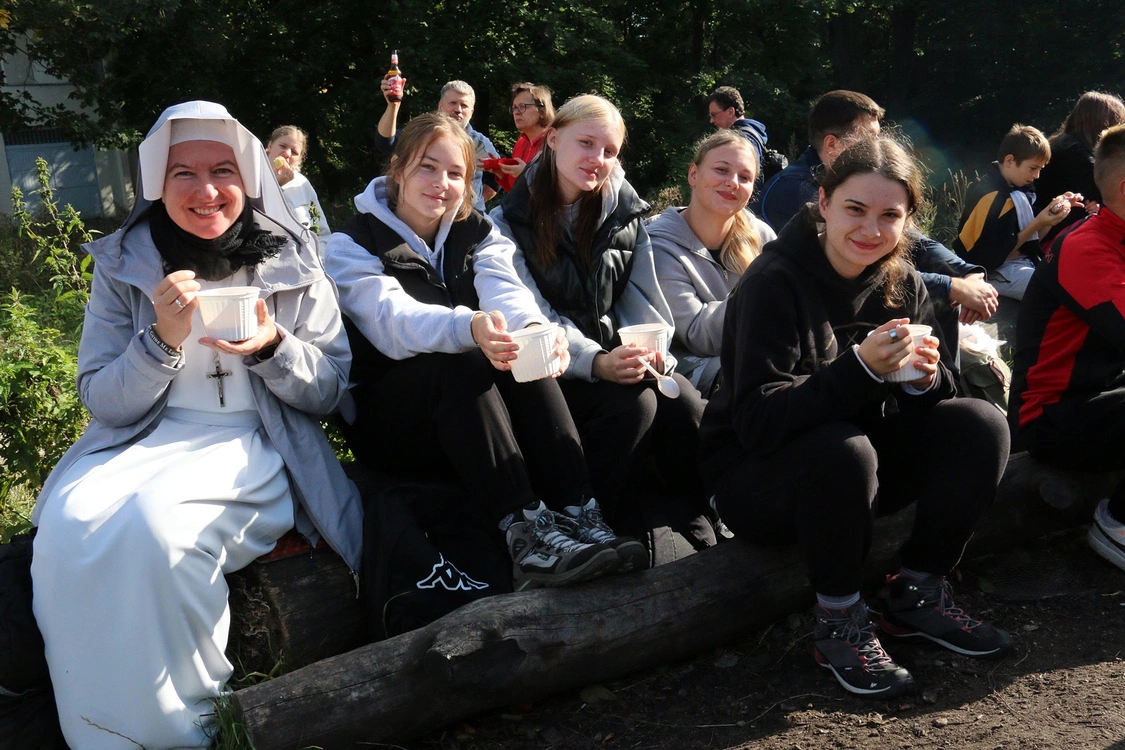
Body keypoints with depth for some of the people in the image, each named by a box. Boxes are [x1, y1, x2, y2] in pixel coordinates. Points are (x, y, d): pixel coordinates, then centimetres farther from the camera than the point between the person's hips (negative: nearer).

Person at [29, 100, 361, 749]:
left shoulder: (292, 260, 3)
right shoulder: (123, 264, 6)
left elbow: (333, 391, 4)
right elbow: (102, 401, 4)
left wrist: (271, 347, -17)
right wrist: (163, 340, -15)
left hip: (253, 446, -2)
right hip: (142, 442, 2)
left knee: (155, 522, -33)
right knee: (70, 526, -30)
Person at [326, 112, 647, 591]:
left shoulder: (477, 235, 9)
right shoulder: (353, 245, -4)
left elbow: (505, 291, -14)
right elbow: (392, 319, -25)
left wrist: (535, 329, -40)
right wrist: (469, 327, -47)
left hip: (469, 416, 4)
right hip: (385, 421, -3)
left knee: (524, 356, -27)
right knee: (459, 363, -34)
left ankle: (577, 515, -38)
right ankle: (524, 532, -47)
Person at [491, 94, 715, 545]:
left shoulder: (624, 211, 8)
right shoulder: (511, 220, -4)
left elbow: (642, 294, 5)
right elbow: (533, 316, -13)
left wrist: (654, 348, -17)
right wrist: (597, 362, -29)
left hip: (617, 353, 4)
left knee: (685, 403, -23)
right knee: (634, 403, -30)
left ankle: (690, 509, -3)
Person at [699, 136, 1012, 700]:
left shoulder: (901, 283, 0)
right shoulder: (774, 283, -20)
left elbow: (929, 393, 1)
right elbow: (756, 420, -29)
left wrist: (926, 377, -23)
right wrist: (860, 367, -39)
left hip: (854, 463, 6)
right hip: (755, 478, -6)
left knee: (980, 426, -13)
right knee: (842, 450, -36)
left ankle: (918, 592, 2)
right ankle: (838, 622, -14)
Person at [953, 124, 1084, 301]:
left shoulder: (1014, 187, 7)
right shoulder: (994, 198, -20)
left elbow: (1032, 238, 10)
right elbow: (1000, 252, -19)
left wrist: (1053, 209, -3)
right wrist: (1039, 223, -18)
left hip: (1023, 262, 10)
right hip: (995, 272, -10)